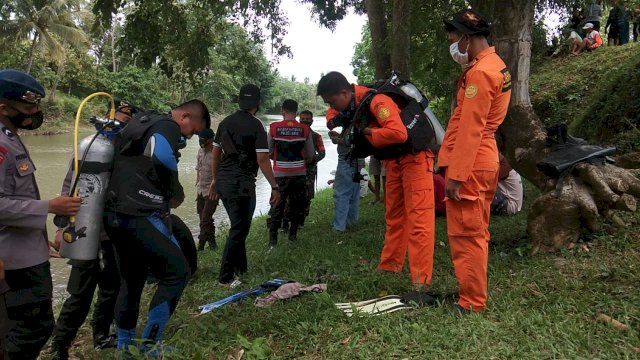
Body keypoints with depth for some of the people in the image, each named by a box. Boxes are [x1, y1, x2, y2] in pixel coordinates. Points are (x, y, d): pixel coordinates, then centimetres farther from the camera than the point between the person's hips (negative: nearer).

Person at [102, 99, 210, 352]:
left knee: (132, 279, 20)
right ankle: (150, 343, 5)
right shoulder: (168, 127, -8)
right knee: (177, 270, -1)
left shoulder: (142, 121, 22)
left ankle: (124, 344, 32)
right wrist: (176, 193, -8)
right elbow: (163, 160, -26)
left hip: (115, 215, 10)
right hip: (138, 217, -10)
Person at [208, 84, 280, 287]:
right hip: (241, 183, -7)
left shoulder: (225, 122, 10)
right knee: (239, 229, 3)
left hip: (223, 181, 7)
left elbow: (216, 154, 14)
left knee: (238, 225, 21)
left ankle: (240, 268, 31)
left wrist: (215, 180, 24)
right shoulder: (255, 125, -10)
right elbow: (262, 159, -14)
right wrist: (275, 187, -9)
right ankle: (225, 278, 7)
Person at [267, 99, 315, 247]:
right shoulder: (305, 129, -4)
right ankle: (293, 234, 23)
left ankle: (272, 239, 2)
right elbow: (311, 155, 1)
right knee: (297, 205, 15)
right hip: (299, 173, 1)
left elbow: (269, 152, 0)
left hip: (280, 174, -1)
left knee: (277, 205, 5)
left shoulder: (274, 128, -6)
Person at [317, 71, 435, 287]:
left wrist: (367, 132, -27)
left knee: (418, 219, -8)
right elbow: (334, 112, 20)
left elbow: (398, 133, -40)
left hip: (414, 158, -9)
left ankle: (421, 280, -6)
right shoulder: (351, 102, -1)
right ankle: (389, 265, 28)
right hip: (393, 161, 9)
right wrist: (334, 122, -4)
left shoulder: (375, 101, -27)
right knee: (393, 217, 16)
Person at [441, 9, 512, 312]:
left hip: (469, 166, -10)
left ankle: (472, 303, 7)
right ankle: (472, 292, 29)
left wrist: (455, 175, -19)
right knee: (476, 233, 17)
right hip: (485, 162, 10)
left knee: (465, 236, -2)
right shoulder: (497, 66, 16)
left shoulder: (479, 73, -16)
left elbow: (470, 129, -20)